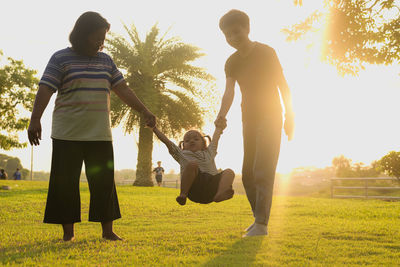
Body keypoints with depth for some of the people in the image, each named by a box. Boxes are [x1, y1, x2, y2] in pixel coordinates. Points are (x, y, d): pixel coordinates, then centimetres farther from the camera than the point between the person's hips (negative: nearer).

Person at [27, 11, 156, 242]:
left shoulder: (105, 60, 14)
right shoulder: (61, 58, 0)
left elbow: (123, 89, 16)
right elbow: (45, 89, -8)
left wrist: (144, 111, 10)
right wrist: (35, 119, -20)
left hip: (100, 135, 4)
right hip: (68, 135, -4)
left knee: (104, 182, 5)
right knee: (65, 183, 0)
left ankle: (108, 230, 13)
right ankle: (68, 231, 10)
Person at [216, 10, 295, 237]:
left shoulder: (266, 52, -7)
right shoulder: (232, 62, 5)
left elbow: (283, 85, -4)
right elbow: (229, 91, -10)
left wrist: (290, 116, -10)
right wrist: (222, 115, -29)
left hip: (270, 118, -6)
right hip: (249, 120, 6)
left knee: (262, 170, -16)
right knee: (248, 173, 7)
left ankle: (261, 224, -18)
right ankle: (259, 219, 19)